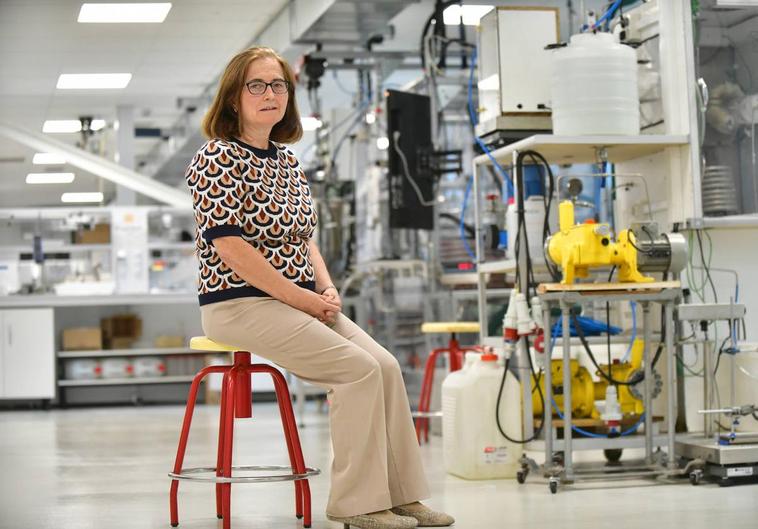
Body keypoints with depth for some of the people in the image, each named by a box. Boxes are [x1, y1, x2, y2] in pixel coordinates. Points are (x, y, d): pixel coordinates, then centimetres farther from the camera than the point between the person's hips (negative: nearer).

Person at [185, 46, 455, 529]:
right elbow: (232, 251, -18)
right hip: (240, 304, -8)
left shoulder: (287, 159, 14)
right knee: (359, 370, -20)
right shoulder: (218, 159, -11)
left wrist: (328, 289, 1)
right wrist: (305, 298, -16)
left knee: (387, 366, -7)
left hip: (302, 303, 8)